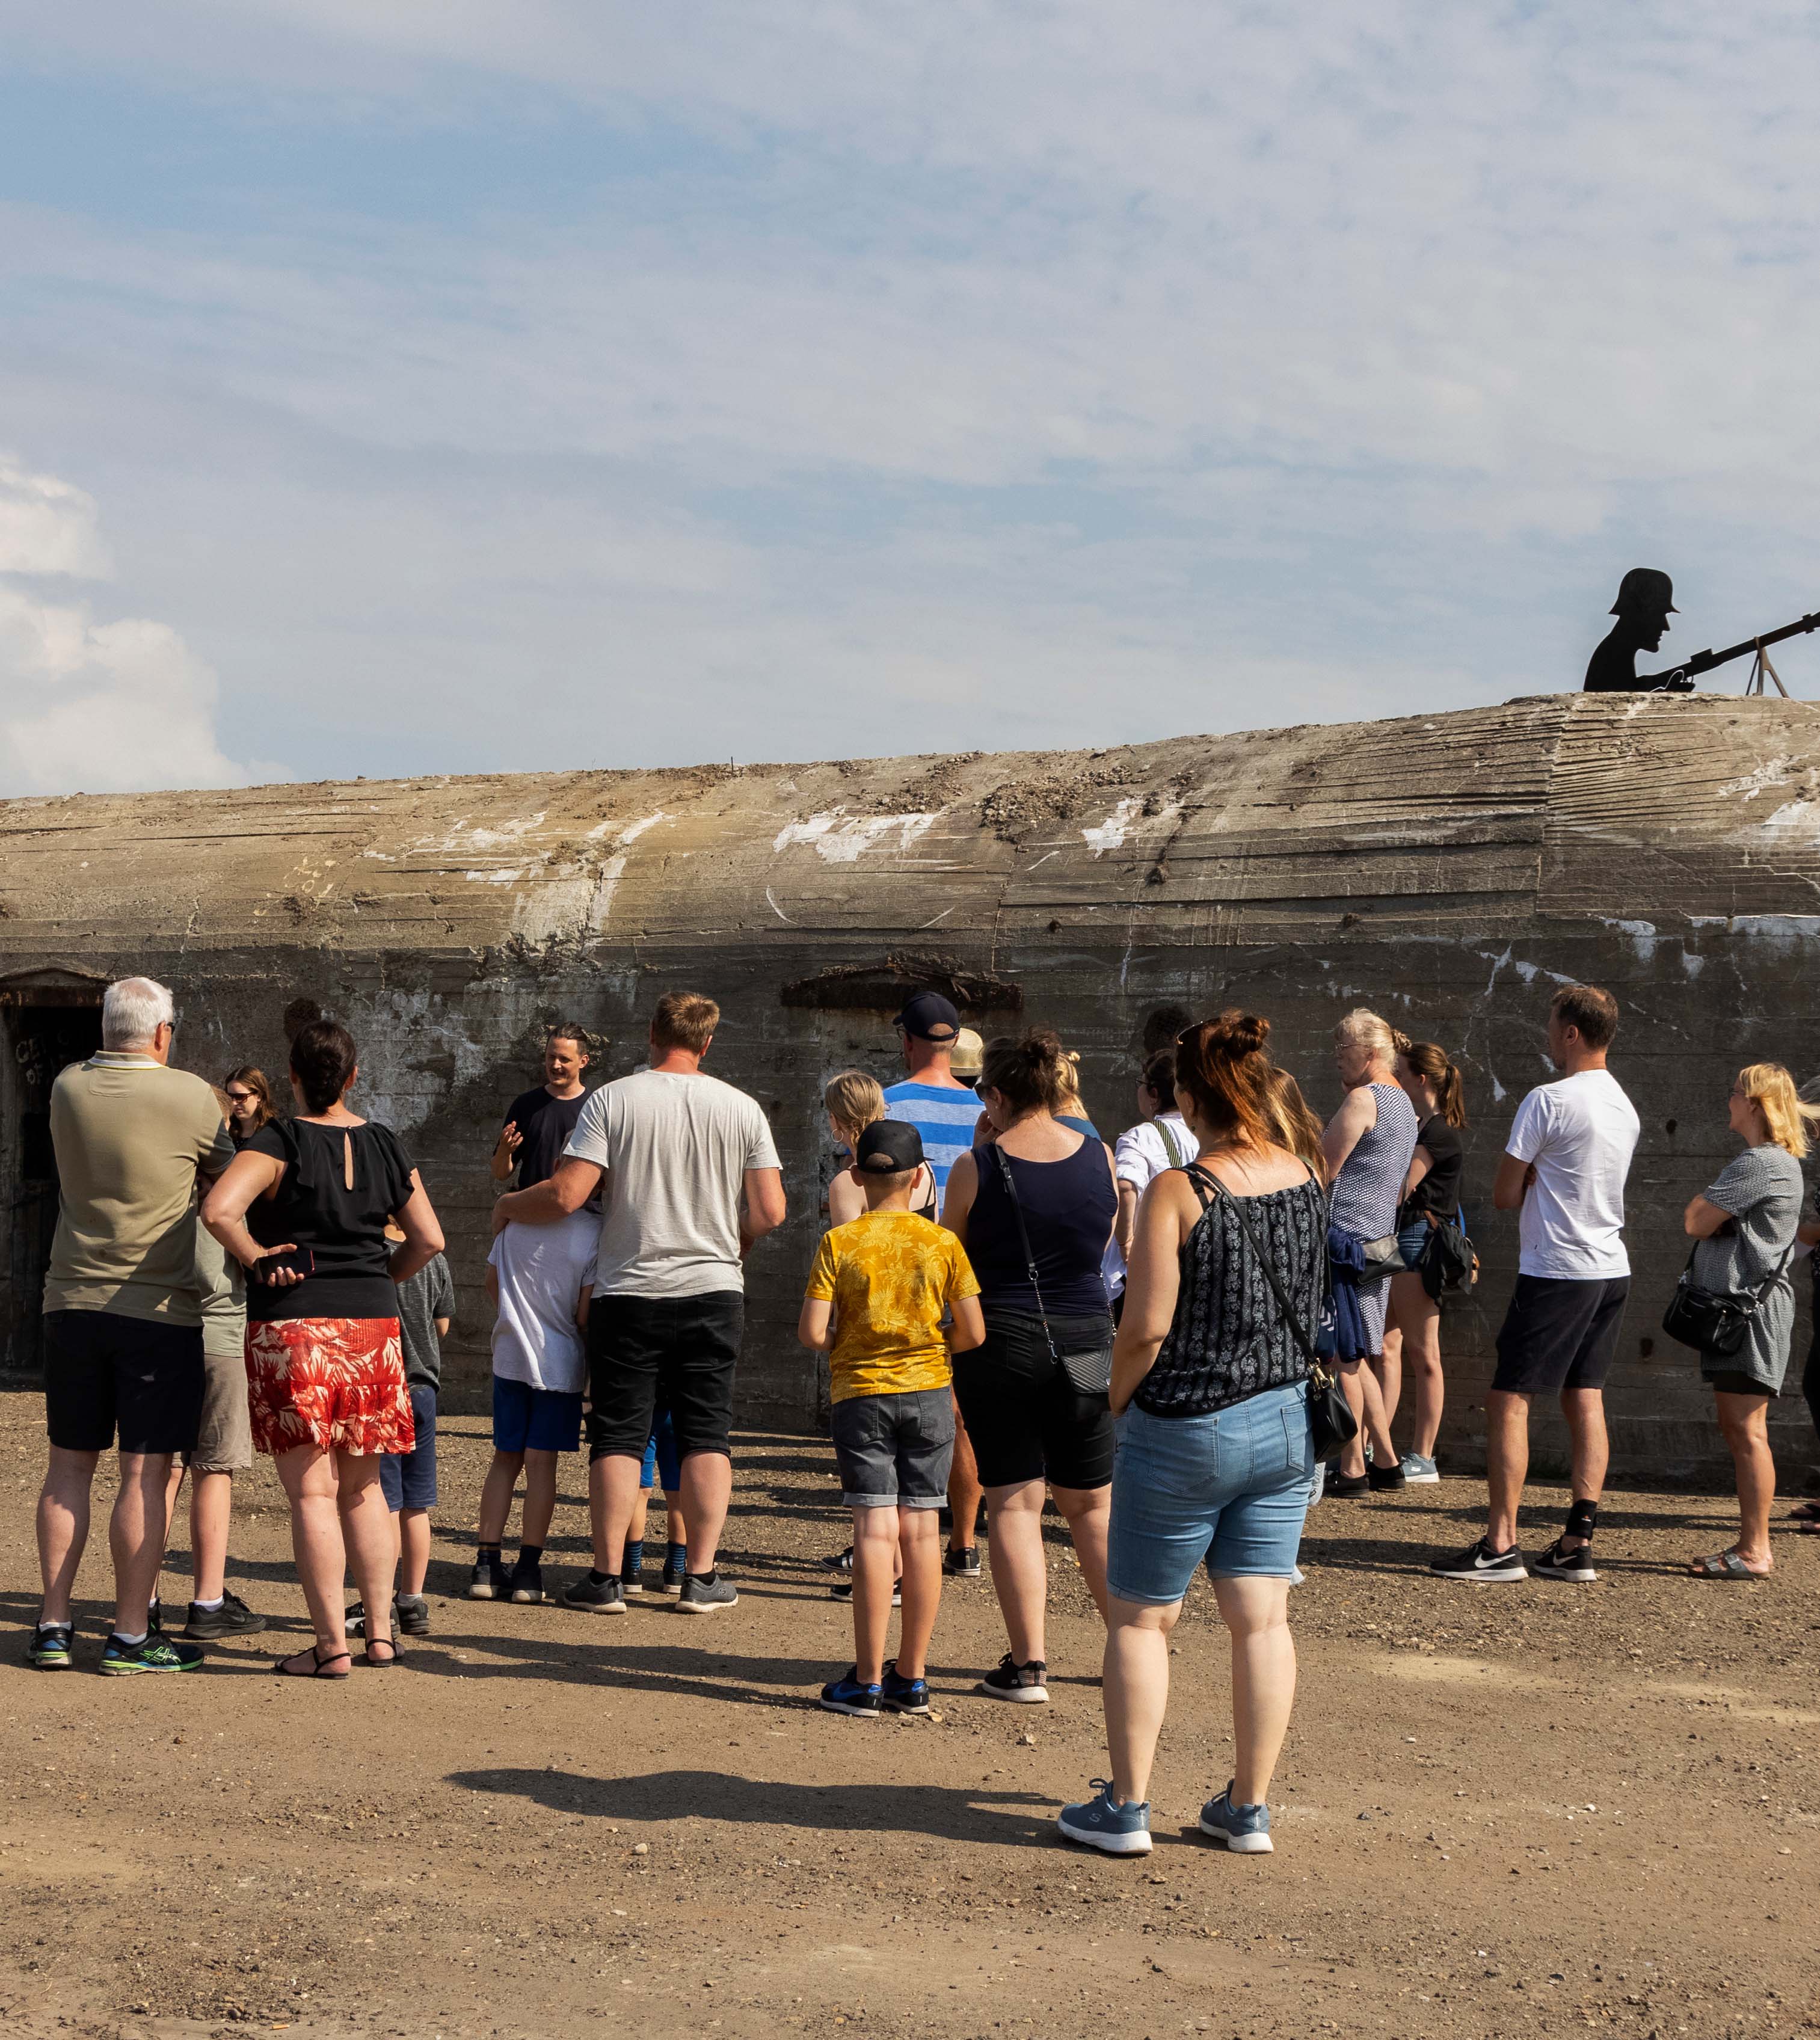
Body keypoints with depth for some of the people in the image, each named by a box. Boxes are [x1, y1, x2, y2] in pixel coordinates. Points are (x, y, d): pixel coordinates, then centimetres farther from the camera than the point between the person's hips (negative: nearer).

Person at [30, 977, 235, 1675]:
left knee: (70, 1465, 11)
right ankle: (130, 1637, 1)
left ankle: (54, 1626, 12)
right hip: (157, 1308, -4)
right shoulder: (189, 1097, -9)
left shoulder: (68, 1089, 2)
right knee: (146, 1473, -1)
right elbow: (225, 1176, 5)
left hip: (72, 1301, 4)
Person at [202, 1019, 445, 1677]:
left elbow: (218, 1209, -24)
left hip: (292, 1325, -5)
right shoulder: (385, 1146, 7)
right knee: (363, 1486, 16)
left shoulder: (282, 1142, -9)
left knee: (312, 1491, -2)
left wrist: (258, 1259, -9)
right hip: (373, 1326, 5)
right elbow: (429, 1240, 8)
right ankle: (381, 1633, 17)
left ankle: (331, 1647, -2)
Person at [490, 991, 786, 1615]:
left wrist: (507, 1205, 8)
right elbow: (770, 1212, -2)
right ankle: (701, 1578, 5)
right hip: (715, 1291, 1)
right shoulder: (741, 1108, 0)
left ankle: (607, 1575, 6)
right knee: (706, 1435, 7)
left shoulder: (612, 1100, -6)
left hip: (630, 1293, -1)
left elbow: (565, 1196, -11)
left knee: (618, 1435, 5)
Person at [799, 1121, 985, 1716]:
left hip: (861, 1393, -2)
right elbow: (973, 1332, -3)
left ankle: (867, 1681, -4)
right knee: (920, 1530, 7)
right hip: (930, 1394, 2)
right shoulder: (942, 1243, -2)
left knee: (875, 1531, -3)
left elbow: (811, 1332, -11)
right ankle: (912, 1678, 12)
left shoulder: (839, 1242, -6)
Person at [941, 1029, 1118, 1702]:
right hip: (1086, 1341, 3)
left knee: (1015, 1503, 3)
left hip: (1001, 1343, -3)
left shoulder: (977, 1168, -9)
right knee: (1091, 1502, 15)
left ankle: (1027, 1665, 1)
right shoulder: (1102, 1158, 0)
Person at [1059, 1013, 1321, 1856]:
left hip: (1185, 1431, -5)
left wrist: (1117, 1399, -1)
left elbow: (1147, 1326, -17)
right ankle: (1248, 1808, 13)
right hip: (1287, 1423, 5)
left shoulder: (1178, 1192, -16)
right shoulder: (1306, 1180, 1)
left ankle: (1125, 1807, 10)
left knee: (1141, 1617, 7)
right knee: (1261, 1619, 9)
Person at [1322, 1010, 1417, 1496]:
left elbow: (1322, 1172, -11)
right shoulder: (1402, 1103, 18)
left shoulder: (1363, 1099, -12)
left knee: (1343, 1357, -5)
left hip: (1344, 1235, -10)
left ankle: (1352, 1469, -3)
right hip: (1376, 1237, 10)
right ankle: (1386, 1461, 16)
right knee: (1360, 1358, 14)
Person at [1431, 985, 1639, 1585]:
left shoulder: (1549, 1101, -14)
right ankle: (1578, 1543, 8)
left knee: (1508, 1399, -4)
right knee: (1586, 1399, 9)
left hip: (1556, 1271, -8)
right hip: (1611, 1268, 8)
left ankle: (1500, 1545, -7)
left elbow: (1505, 1194, -9)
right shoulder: (1623, 1105, 11)